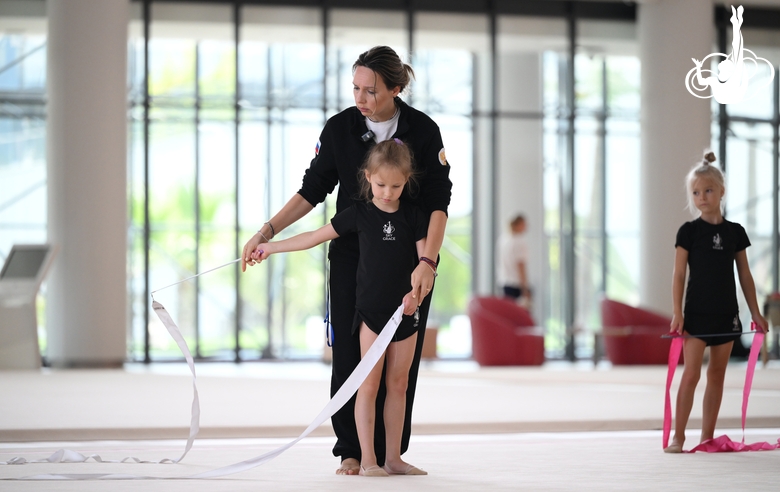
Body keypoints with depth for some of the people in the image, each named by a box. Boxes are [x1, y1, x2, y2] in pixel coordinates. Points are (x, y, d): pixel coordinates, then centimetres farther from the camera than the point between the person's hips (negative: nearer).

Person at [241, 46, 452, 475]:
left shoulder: (423, 131, -9)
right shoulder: (340, 128, -3)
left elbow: (438, 203, -11)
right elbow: (313, 189, 5)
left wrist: (427, 263, -22)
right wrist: (267, 231, -5)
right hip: (351, 258, 1)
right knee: (349, 352, -3)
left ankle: (389, 452, 9)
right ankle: (351, 451, 4)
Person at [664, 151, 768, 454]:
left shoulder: (735, 232, 6)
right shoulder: (689, 231, -3)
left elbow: (745, 275, 11)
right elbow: (679, 275, -4)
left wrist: (755, 312, 9)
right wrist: (677, 313, -12)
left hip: (726, 314, 4)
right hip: (696, 314, -4)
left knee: (717, 375, 8)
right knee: (691, 374, -11)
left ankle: (707, 437, 14)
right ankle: (678, 436, -7)